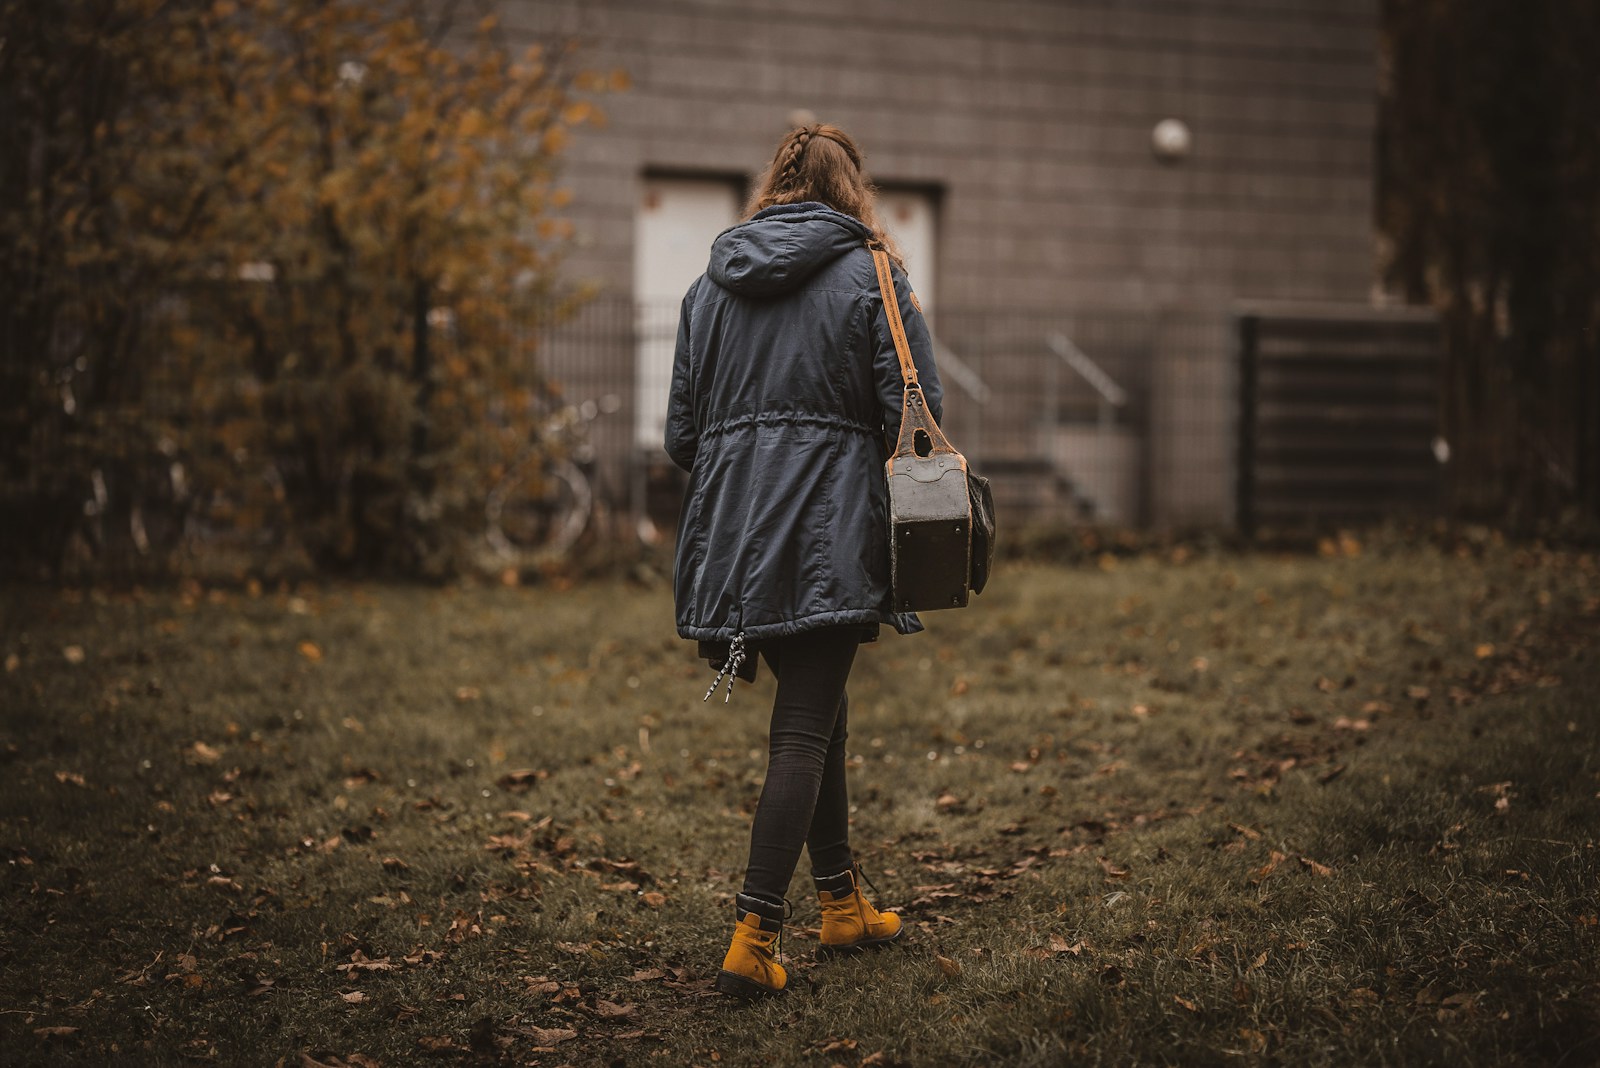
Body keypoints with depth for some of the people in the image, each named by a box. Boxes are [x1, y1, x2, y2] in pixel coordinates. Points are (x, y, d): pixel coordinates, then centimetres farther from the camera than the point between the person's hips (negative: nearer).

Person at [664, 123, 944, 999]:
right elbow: (913, 418, -7)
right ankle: (752, 936, -11)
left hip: (733, 532, 5)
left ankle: (842, 904, 29)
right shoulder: (871, 278, -1)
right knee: (804, 730, -4)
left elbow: (682, 432, 12)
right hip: (829, 535, -5)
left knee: (818, 709, 19)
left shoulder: (710, 286, 11)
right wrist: (910, 522, 9)